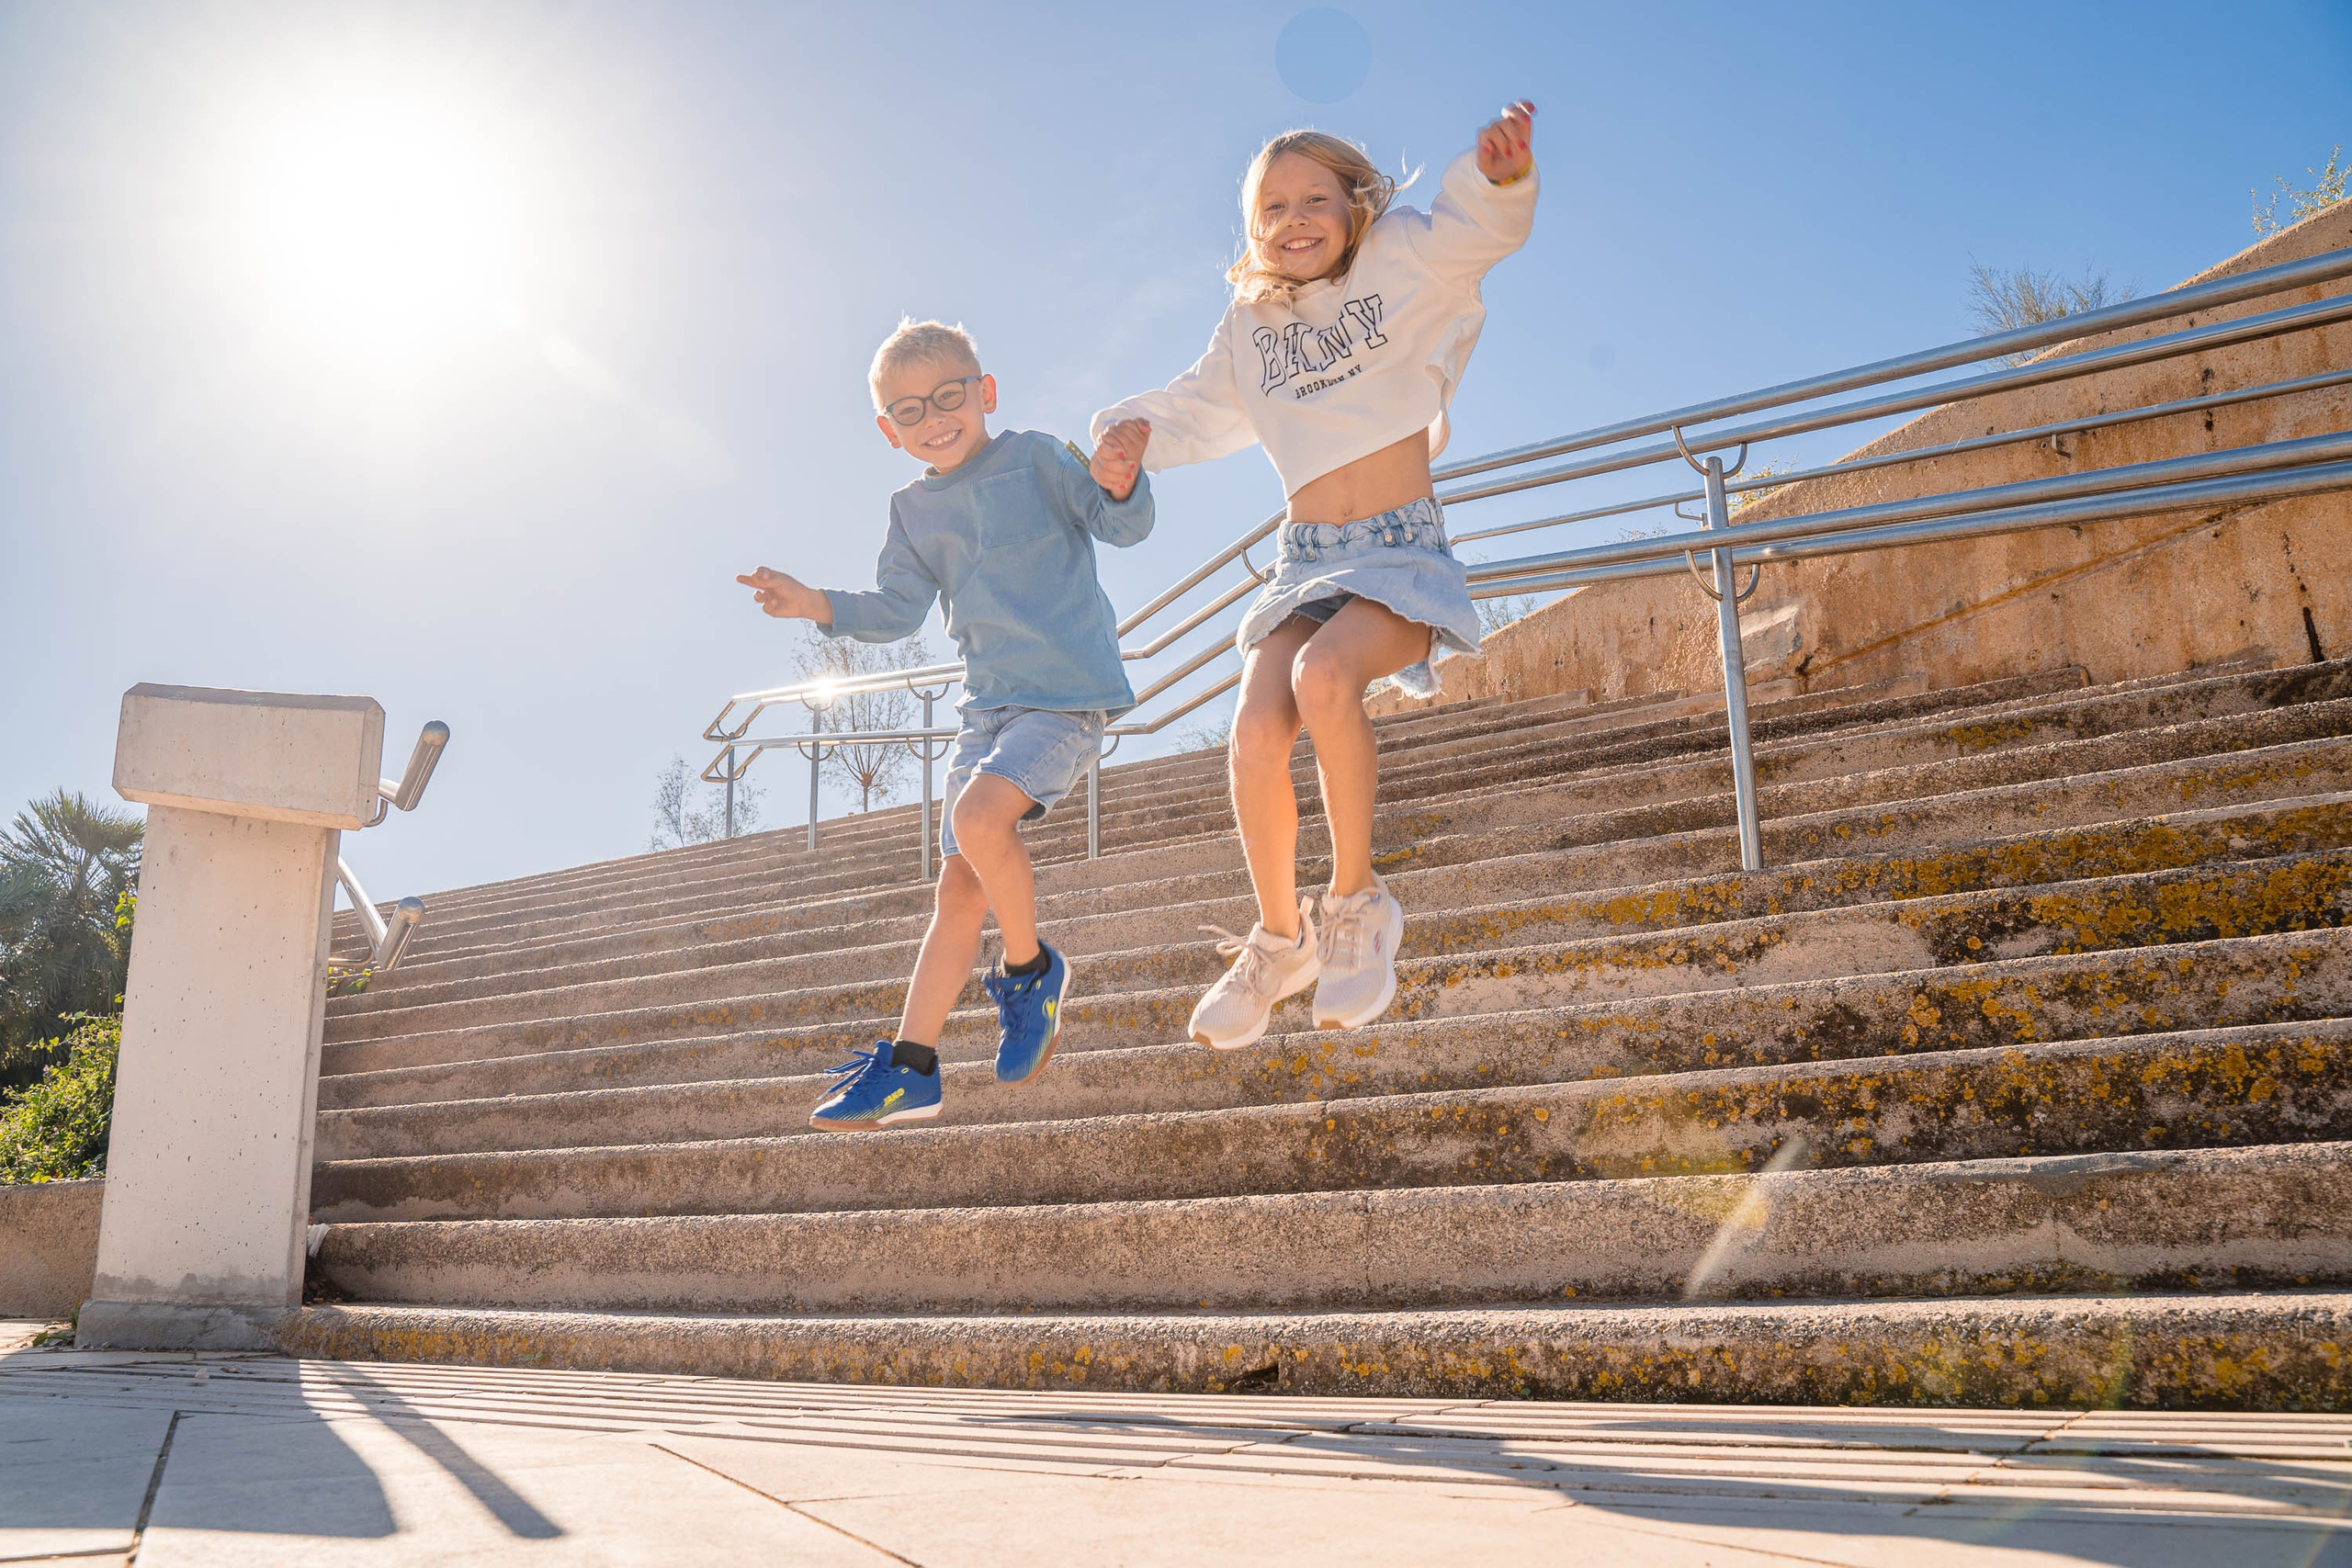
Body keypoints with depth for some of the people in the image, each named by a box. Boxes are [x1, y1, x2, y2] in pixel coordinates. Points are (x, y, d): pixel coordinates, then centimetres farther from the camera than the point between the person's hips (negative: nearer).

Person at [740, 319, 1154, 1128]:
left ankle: (1031, 969, -5)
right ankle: (910, 1066, 11)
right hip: (988, 702, 6)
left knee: (978, 816, -29)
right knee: (959, 885, 6)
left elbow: (1122, 523, -10)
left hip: (1068, 692, -6)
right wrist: (819, 605, -2)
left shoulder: (1034, 459, -2)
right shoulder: (914, 512, 13)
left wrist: (1117, 481, -32)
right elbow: (896, 609, 14)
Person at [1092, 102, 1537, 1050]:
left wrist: (1502, 176, -40)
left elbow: (1474, 227, -17)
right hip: (1306, 561, 4)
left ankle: (1357, 901, -15)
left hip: (1405, 553, -4)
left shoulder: (1401, 263, 1)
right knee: (1255, 734, -21)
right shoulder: (1251, 324, 13)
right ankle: (1279, 939, 2)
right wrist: (1136, 427, 7)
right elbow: (1202, 408, 27)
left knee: (1324, 677, -35)